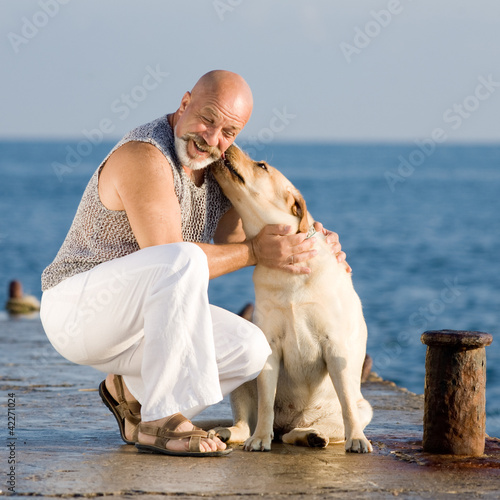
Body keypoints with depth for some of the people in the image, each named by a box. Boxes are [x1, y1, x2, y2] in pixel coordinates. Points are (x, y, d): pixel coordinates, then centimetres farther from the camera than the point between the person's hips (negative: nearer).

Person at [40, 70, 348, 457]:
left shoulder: (217, 164, 6)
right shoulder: (145, 157, -23)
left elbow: (233, 241, 10)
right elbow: (170, 260, -26)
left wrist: (312, 239, -4)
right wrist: (255, 253, -20)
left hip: (132, 321, 9)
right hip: (76, 307, -9)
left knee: (250, 350, -6)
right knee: (184, 261, -35)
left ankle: (132, 391, 14)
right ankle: (161, 422, -30)